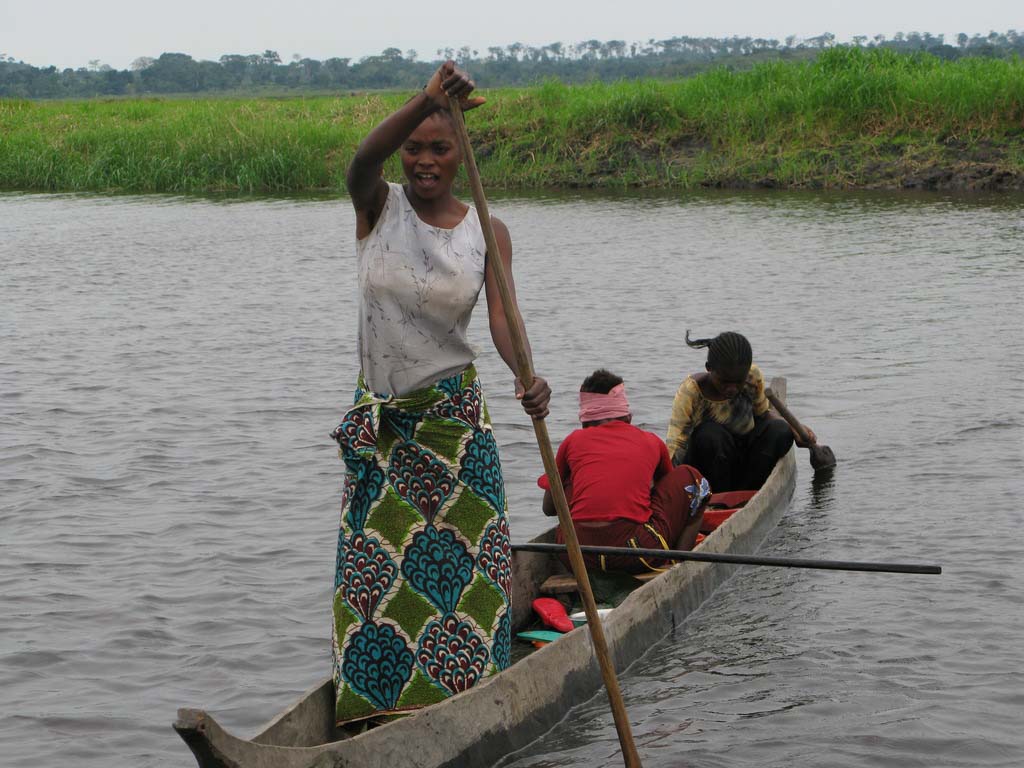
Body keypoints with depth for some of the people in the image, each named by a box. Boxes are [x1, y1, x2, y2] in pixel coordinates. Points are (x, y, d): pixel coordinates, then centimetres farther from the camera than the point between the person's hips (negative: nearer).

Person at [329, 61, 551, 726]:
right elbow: (362, 160, -26)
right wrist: (425, 100, -44)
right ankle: (384, 703, 10)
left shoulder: (488, 232, 1)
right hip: (379, 420, 0)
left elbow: (502, 314, -13)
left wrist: (527, 374, -35)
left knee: (461, 563, 2)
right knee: (378, 569, 0)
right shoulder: (379, 207, -2)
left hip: (453, 415, 0)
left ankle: (463, 691, 14)